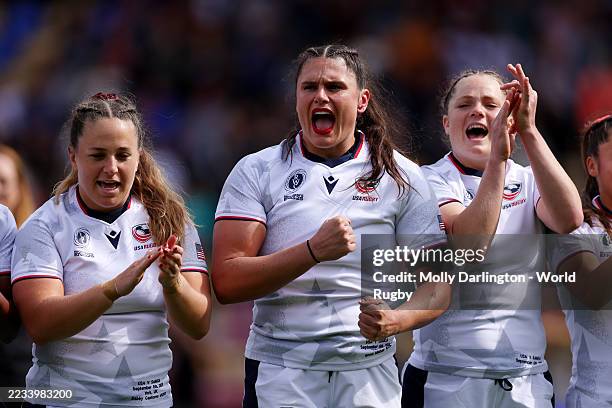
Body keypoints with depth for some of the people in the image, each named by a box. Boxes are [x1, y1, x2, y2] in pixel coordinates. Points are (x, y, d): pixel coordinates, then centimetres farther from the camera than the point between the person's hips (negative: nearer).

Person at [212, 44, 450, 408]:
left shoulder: (401, 176, 3)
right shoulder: (255, 171, 0)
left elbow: (436, 285, 2)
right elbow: (227, 283, -11)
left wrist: (397, 320, -20)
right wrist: (314, 251, -24)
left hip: (369, 373, 1)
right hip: (278, 373, -1)